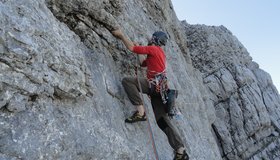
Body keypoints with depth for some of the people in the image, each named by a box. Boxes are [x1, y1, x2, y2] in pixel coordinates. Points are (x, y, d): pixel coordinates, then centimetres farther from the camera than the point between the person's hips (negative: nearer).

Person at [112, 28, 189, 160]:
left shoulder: (153, 49, 4)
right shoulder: (159, 53, 31)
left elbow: (131, 47, -2)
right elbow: (142, 63, 39)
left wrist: (120, 34, 9)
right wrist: (139, 48, 33)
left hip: (155, 84, -9)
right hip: (160, 87, 9)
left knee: (127, 81, -19)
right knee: (162, 121, 6)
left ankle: (140, 111, -28)